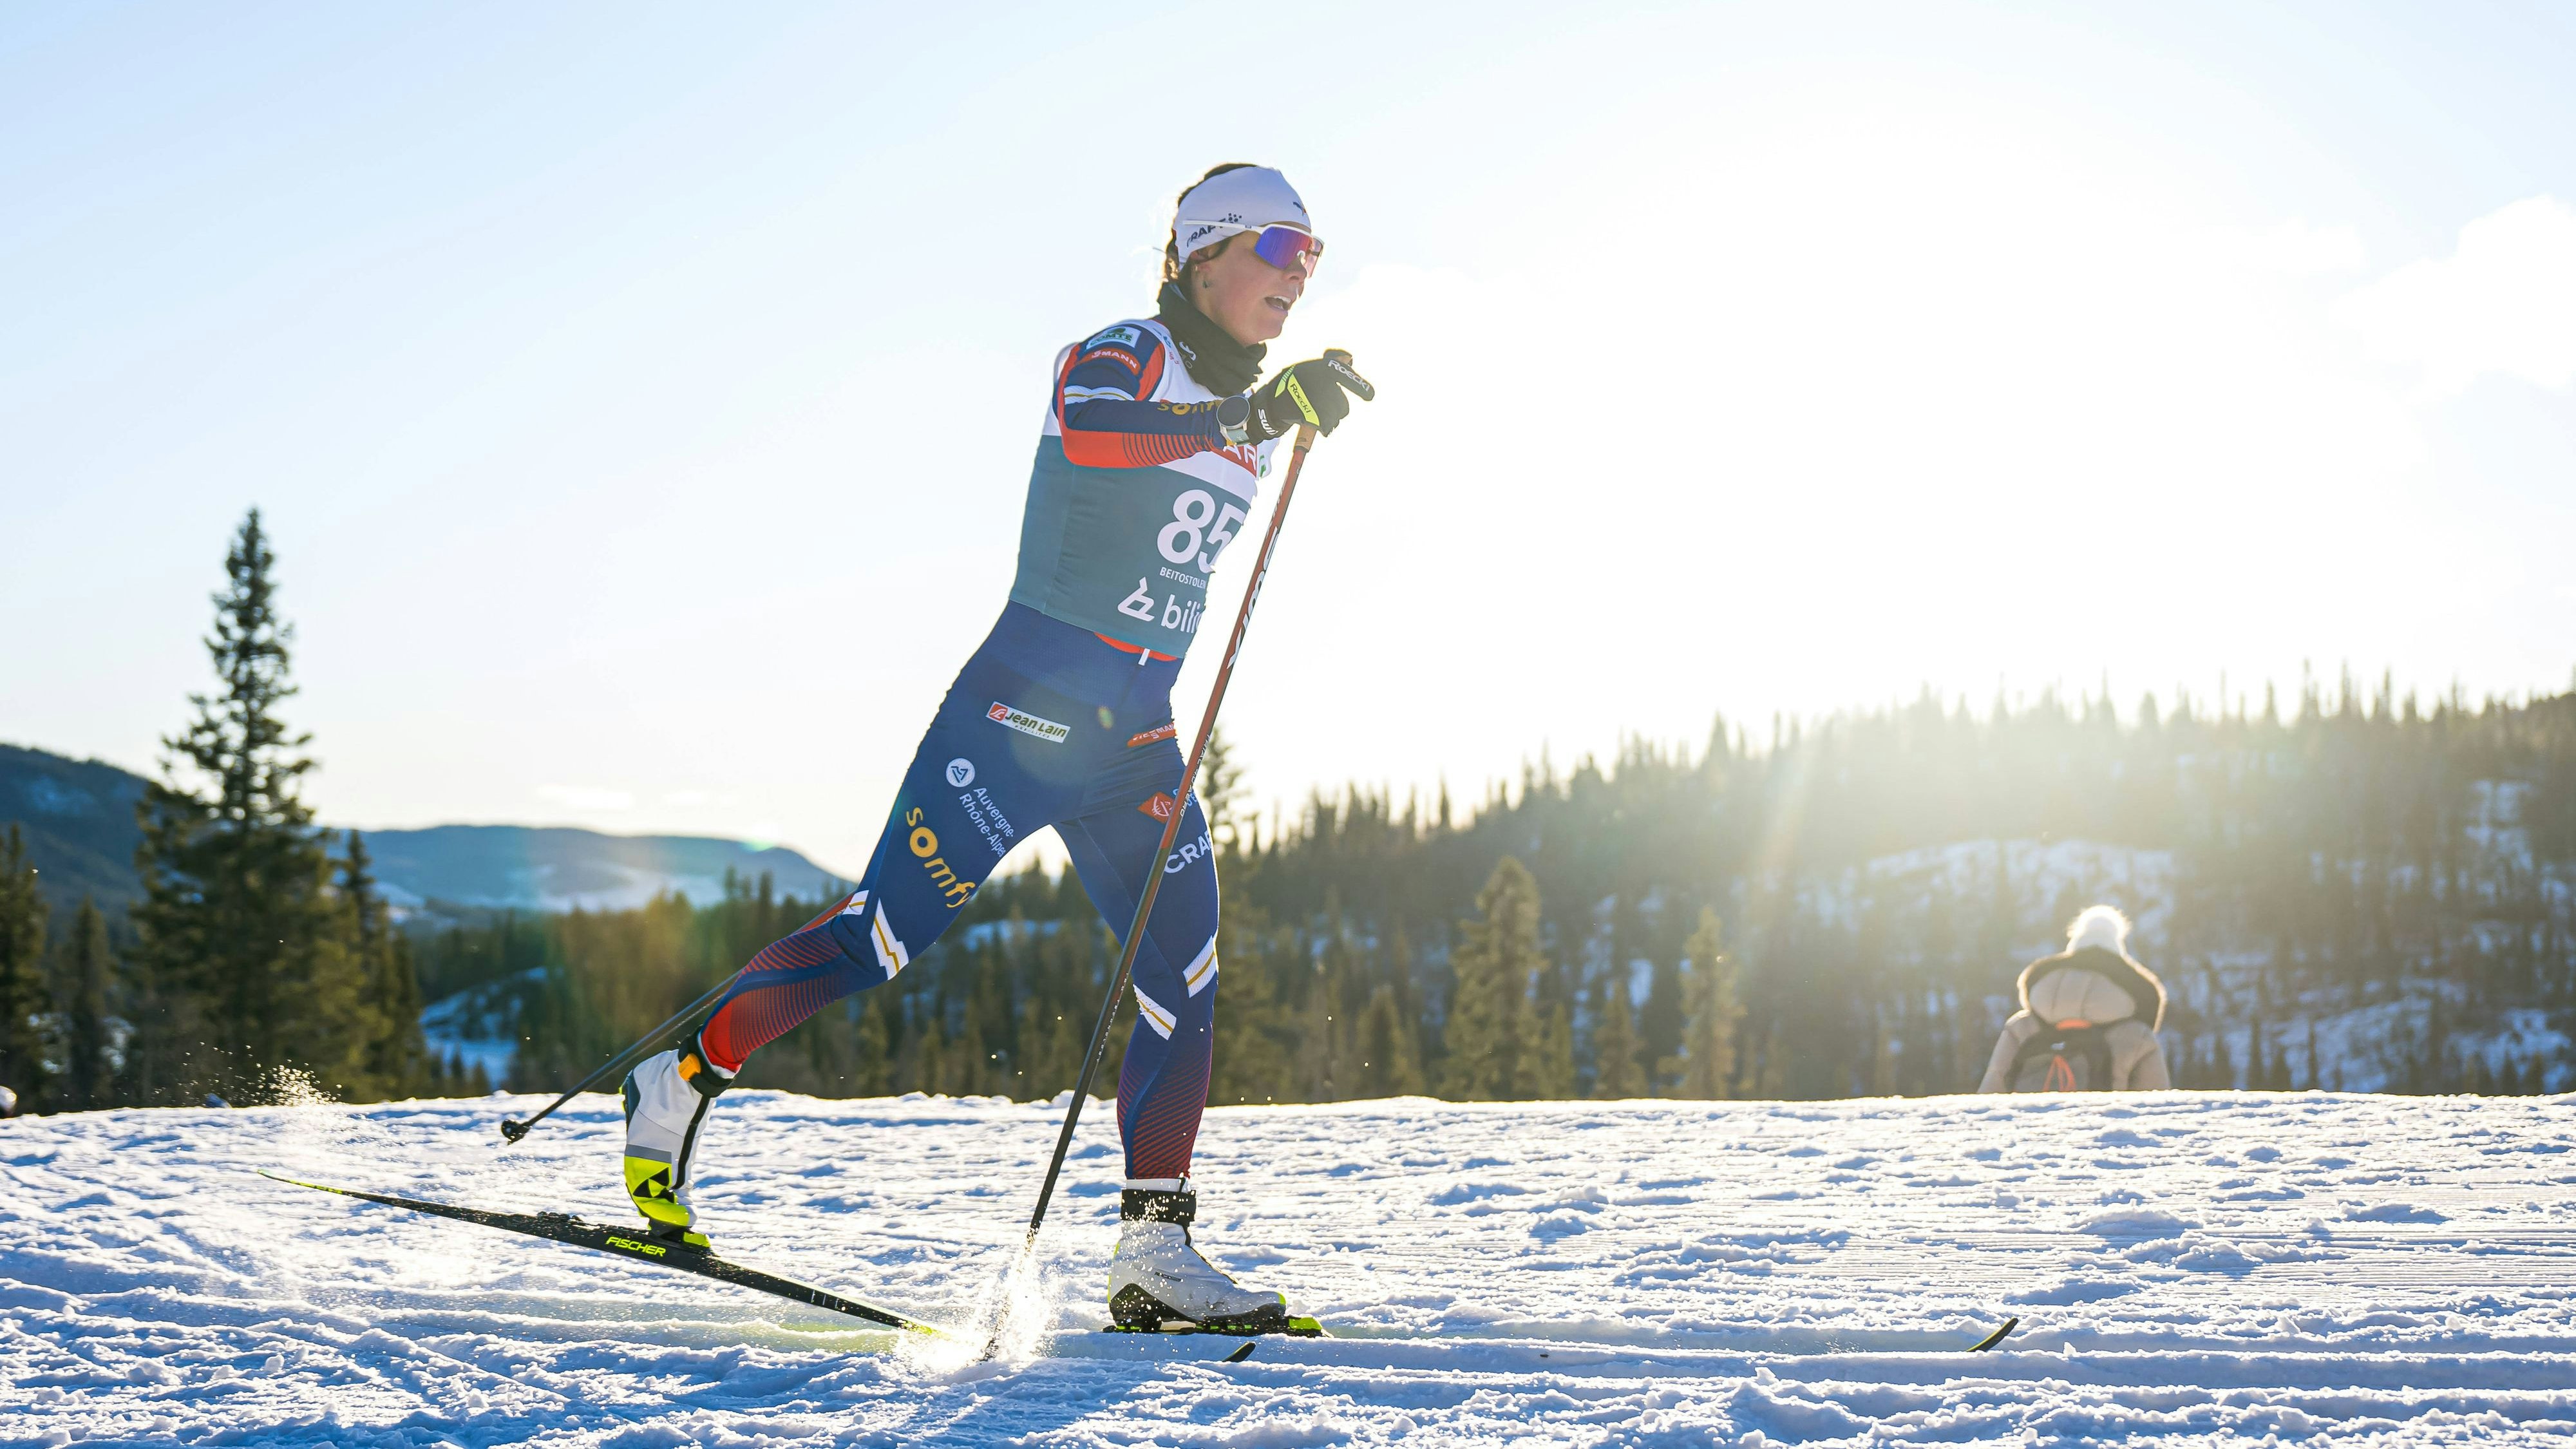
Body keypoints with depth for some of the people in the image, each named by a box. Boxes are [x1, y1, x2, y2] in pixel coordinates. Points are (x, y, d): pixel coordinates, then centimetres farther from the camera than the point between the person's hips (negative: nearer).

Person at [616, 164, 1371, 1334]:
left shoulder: (1249, 422, 16)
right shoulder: (1125, 356, -8)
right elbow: (1087, 430, -33)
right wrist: (1253, 417, -37)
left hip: (1138, 739, 7)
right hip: (1028, 700, -7)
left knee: (1181, 984, -3)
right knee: (890, 927, -9)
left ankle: (1155, 1251, 0)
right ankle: (678, 1086, 7)